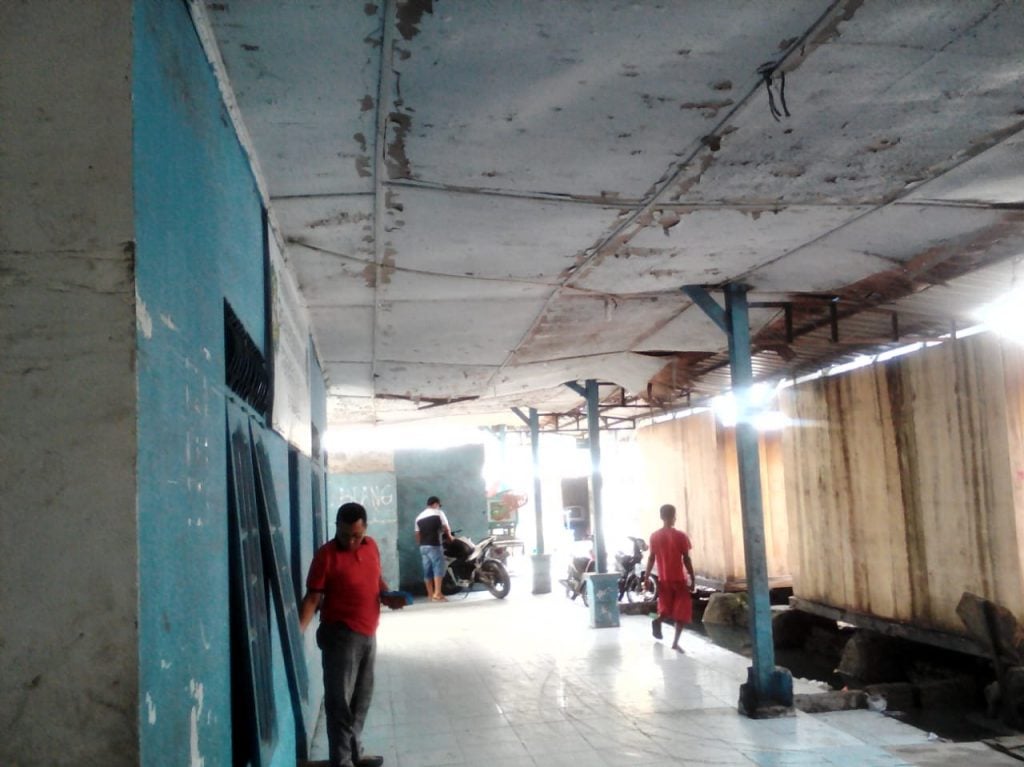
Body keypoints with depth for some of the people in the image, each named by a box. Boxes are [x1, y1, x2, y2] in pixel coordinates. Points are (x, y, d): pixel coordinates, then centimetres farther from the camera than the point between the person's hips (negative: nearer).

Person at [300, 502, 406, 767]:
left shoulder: (371, 546, 5)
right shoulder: (326, 555, -13)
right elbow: (313, 597, -14)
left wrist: (388, 596, 1)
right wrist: (299, 628, -26)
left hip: (368, 634, 7)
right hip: (340, 636, -7)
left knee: (361, 698, 16)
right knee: (339, 700, -2)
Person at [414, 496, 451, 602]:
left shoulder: (419, 517, 17)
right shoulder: (438, 513, 2)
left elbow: (417, 535, 15)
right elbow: (447, 528, 3)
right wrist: (449, 536, 21)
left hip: (423, 546, 6)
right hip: (434, 545, -6)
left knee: (427, 571, 6)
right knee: (438, 569, -9)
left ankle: (431, 595, 9)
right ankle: (437, 594, -20)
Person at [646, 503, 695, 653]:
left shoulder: (654, 536, -1)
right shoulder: (681, 536, -9)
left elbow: (651, 559, 1)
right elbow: (686, 559, -9)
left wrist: (647, 578, 8)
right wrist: (692, 579, -2)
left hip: (663, 579, 3)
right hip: (679, 579, -3)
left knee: (666, 609, 18)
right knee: (682, 612, 7)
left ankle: (658, 619, -13)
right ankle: (675, 642, -1)